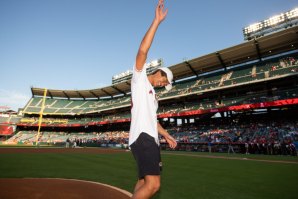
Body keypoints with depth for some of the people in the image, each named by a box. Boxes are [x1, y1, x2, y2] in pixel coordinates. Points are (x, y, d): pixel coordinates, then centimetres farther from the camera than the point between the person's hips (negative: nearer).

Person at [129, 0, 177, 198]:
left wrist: (167, 135, 28)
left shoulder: (152, 94, 27)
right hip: (142, 137, -10)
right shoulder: (140, 77, 4)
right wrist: (157, 21, -10)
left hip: (151, 140, 10)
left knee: (144, 182, 11)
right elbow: (143, 51, -11)